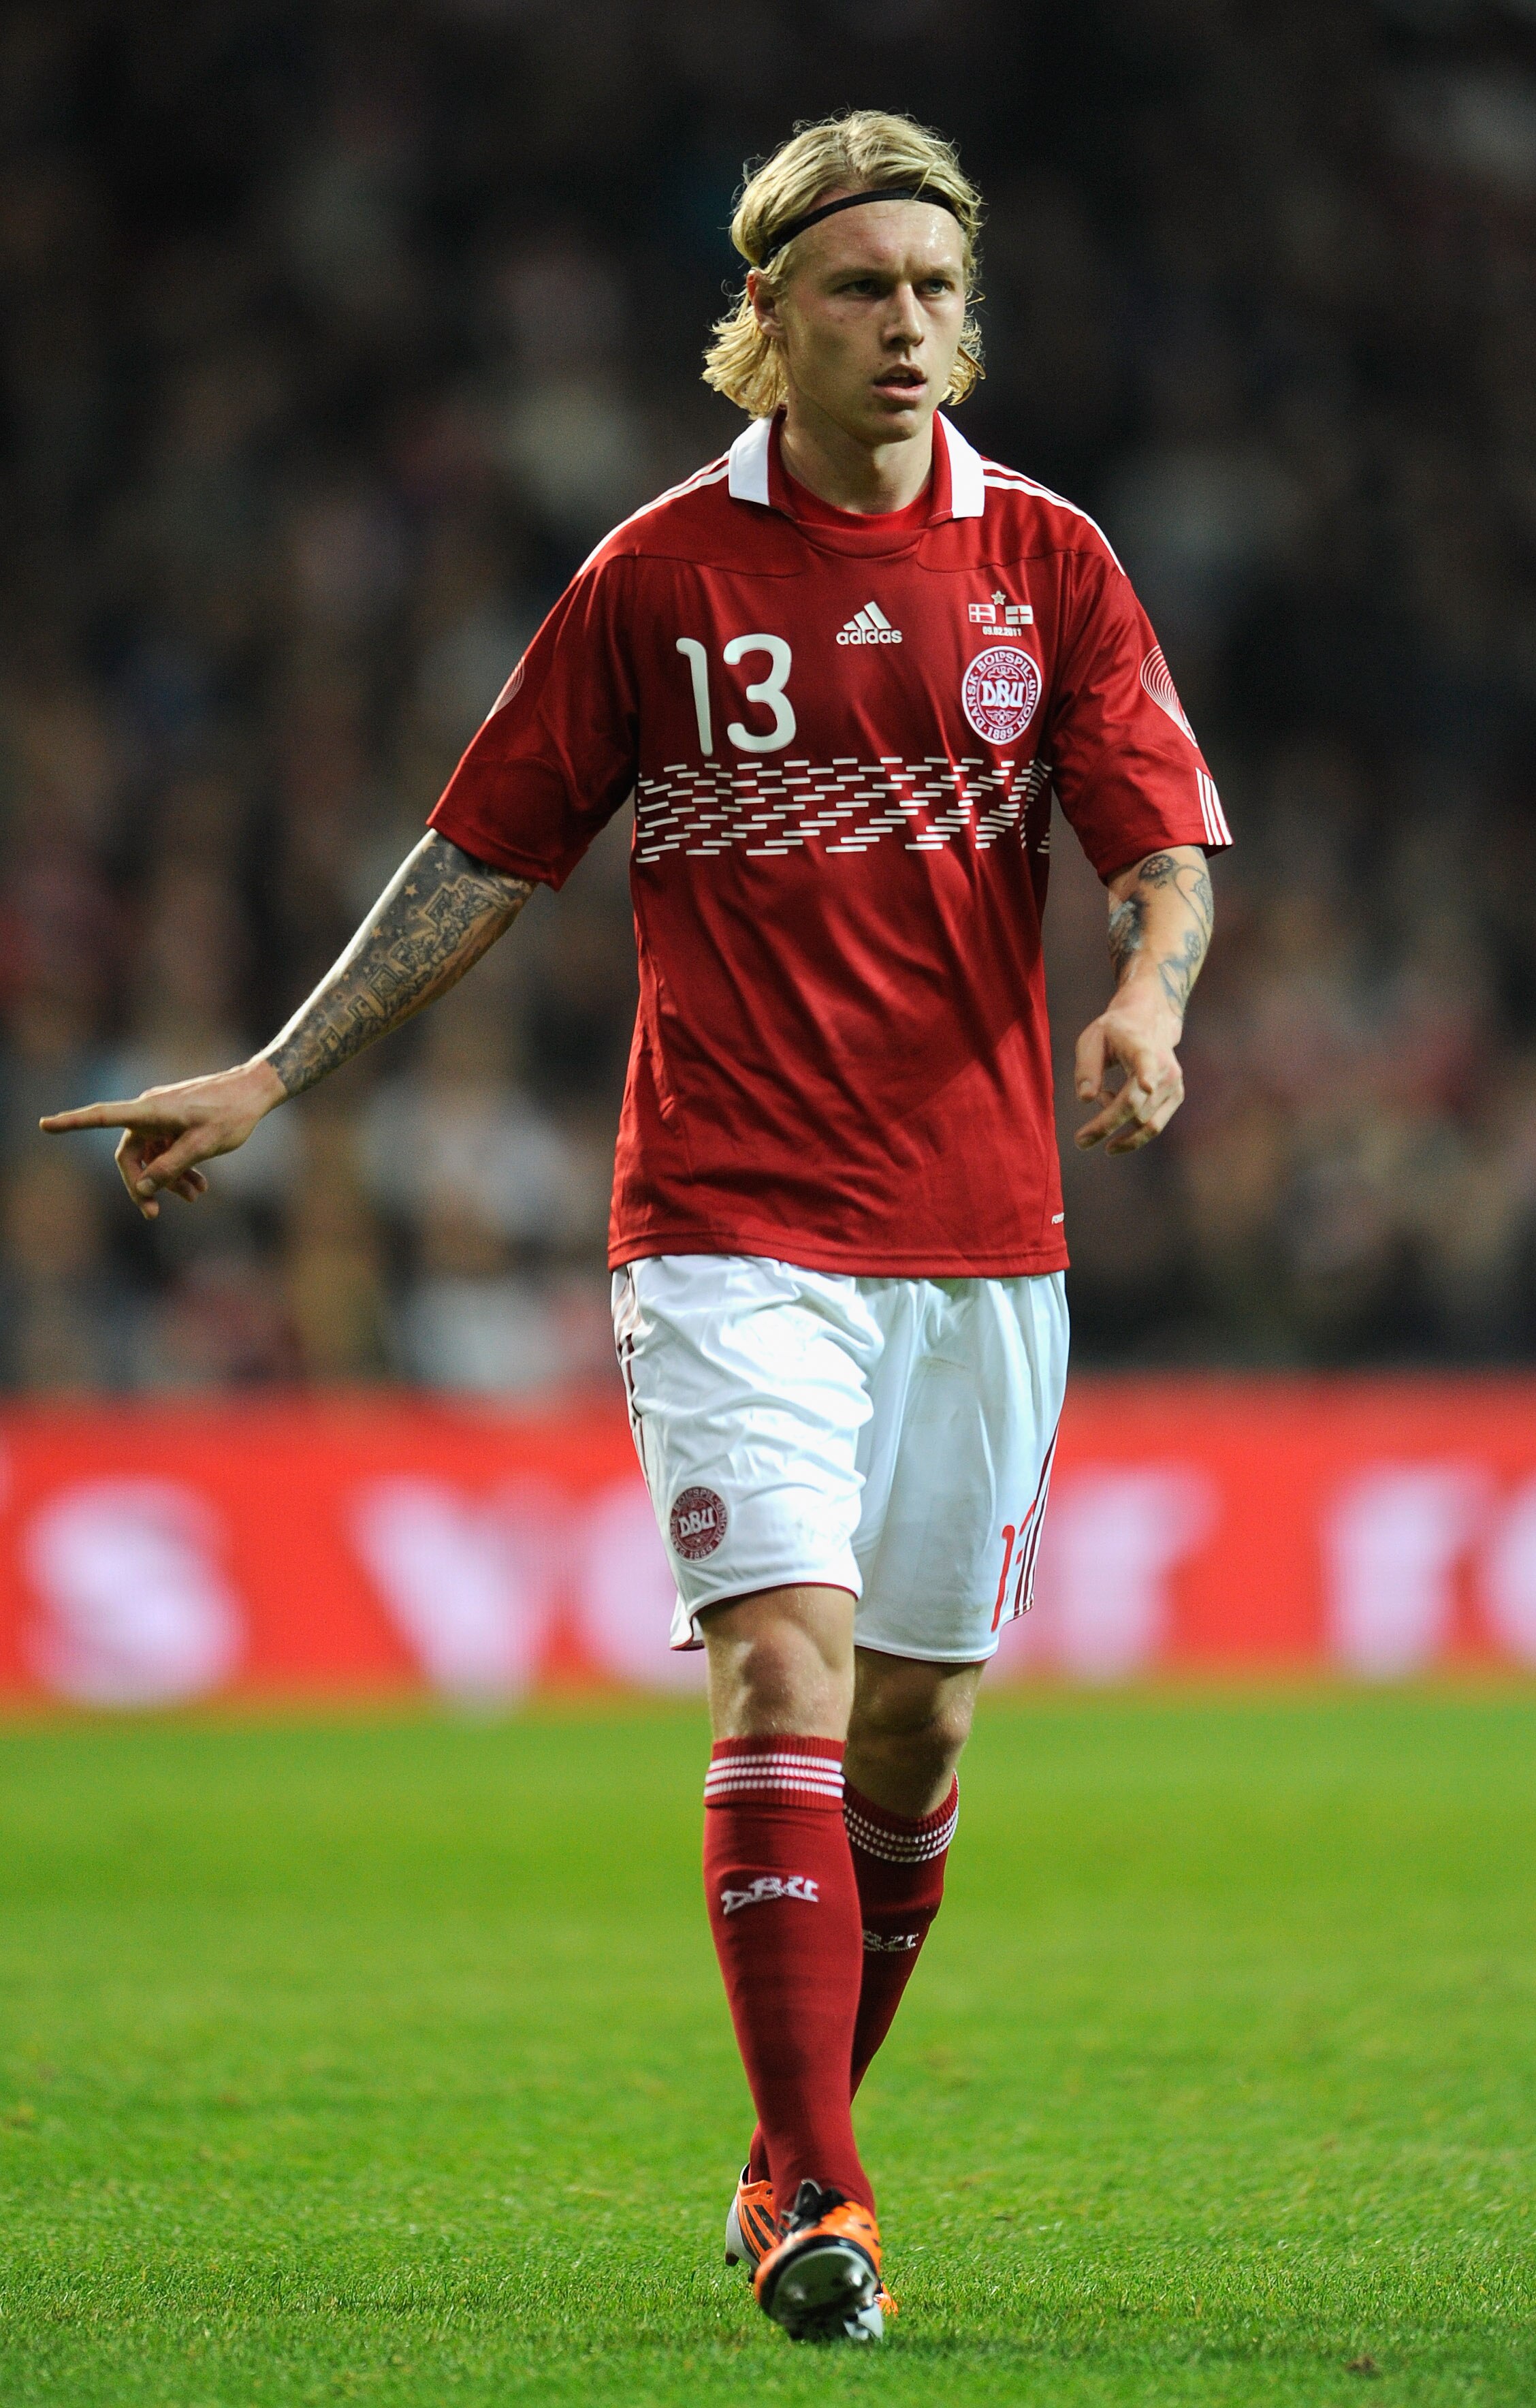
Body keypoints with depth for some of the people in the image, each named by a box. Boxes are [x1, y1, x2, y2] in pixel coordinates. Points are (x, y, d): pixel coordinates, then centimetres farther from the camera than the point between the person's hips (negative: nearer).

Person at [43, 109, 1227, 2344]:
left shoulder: (1046, 560, 5)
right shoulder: (660, 572, 2)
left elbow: (1166, 841, -1)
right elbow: (483, 859, 9)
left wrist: (1146, 994, -23)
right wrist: (272, 1076, 6)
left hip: (982, 1228, 2)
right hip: (732, 1219, -2)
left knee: (916, 1713, 7)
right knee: (788, 1659, -17)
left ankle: (813, 2131, 26)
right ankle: (809, 2190, -19)